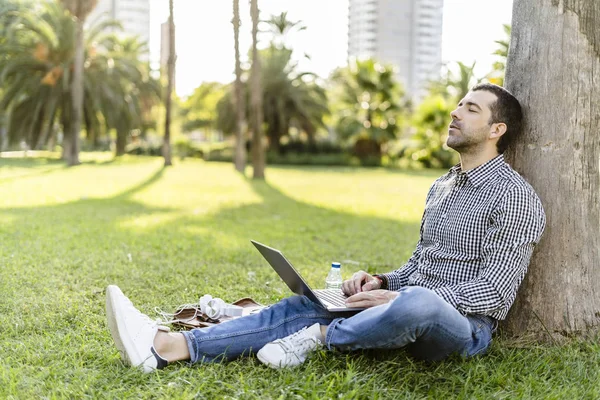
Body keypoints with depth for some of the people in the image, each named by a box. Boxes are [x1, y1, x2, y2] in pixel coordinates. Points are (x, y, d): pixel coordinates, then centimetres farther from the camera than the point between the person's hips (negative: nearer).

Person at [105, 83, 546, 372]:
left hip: (465, 326, -7)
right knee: (304, 306, -9)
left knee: (416, 302, -42)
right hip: (411, 307, 8)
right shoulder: (442, 186, 18)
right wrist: (382, 282, 2)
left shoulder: (515, 196, -8)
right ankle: (168, 346, -21)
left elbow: (495, 292, -15)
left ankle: (321, 338, -17)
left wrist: (398, 297, -20)